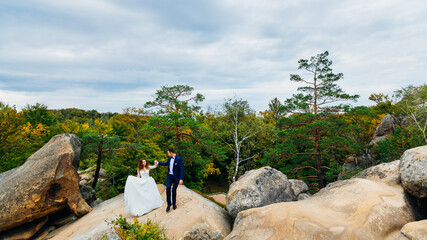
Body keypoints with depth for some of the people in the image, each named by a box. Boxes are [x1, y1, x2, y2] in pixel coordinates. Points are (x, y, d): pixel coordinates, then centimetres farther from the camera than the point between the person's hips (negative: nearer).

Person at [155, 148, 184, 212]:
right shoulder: (169, 158, 3)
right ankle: (169, 204, 2)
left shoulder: (179, 159, -18)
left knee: (174, 190, -1)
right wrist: (158, 163, 24)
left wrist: (181, 179, -26)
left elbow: (182, 169, -20)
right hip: (170, 176, 5)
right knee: (168, 188, -12)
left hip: (176, 177, -5)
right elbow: (166, 164, 24)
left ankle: (174, 203, 24)